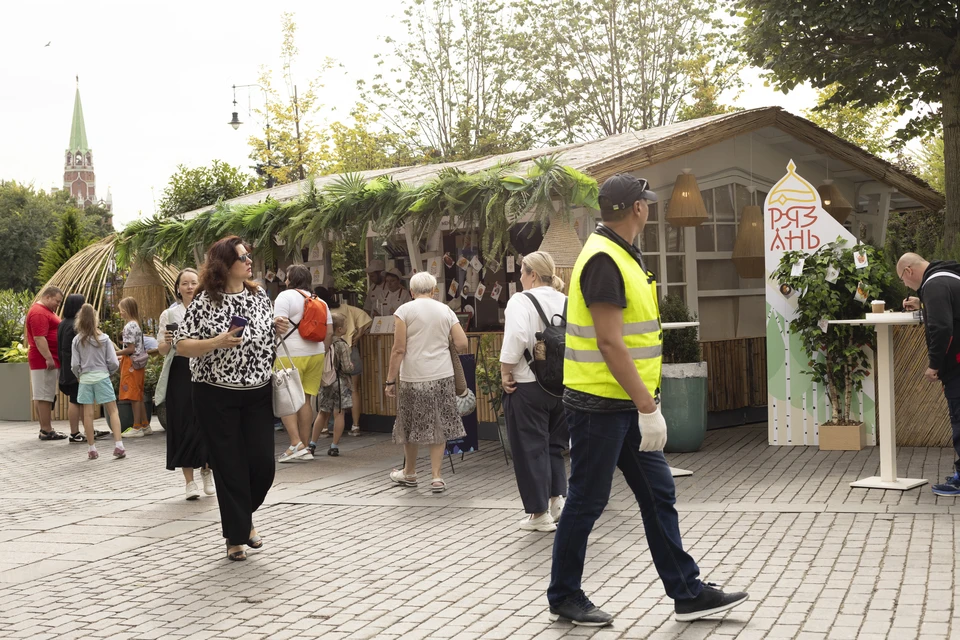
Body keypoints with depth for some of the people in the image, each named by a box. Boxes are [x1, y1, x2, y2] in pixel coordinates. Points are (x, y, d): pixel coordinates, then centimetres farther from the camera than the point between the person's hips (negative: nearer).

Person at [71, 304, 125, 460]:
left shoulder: (77, 340, -3)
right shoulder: (104, 338, -4)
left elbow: (74, 365, -3)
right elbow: (114, 363, -5)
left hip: (85, 379, 1)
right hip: (102, 377, -1)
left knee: (88, 414, 5)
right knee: (113, 411, 3)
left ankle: (91, 449, 9)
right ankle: (118, 445, -7)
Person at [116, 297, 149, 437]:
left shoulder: (129, 326, -14)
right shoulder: (137, 325, 15)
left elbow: (130, 349, -18)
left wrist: (114, 354, -11)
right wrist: (122, 356, 16)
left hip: (131, 365, -9)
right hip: (138, 363, 9)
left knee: (134, 396, -6)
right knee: (138, 396, 13)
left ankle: (136, 428, -3)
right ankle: (145, 426, 15)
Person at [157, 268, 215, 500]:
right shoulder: (169, 314, 8)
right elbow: (161, 350, 5)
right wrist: (167, 342, -14)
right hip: (180, 374, 0)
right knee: (183, 424, 0)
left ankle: (207, 470, 19)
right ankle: (189, 480, 7)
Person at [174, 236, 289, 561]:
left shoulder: (260, 296, 7)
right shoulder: (205, 301, -8)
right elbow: (181, 345, -8)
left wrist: (279, 330, -2)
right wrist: (216, 343, -23)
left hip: (258, 394, 4)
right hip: (217, 397, -4)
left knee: (263, 463, 1)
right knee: (229, 467, 1)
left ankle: (243, 518, 29)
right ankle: (235, 537, 16)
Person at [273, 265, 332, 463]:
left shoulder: (286, 296, -5)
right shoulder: (319, 301, 14)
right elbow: (329, 332, 12)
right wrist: (321, 352, 20)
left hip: (290, 355, -6)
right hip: (315, 354, 6)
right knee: (305, 399, 9)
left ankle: (296, 444, -12)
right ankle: (305, 449, 11)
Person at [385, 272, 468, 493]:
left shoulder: (405, 310, -4)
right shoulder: (446, 311, 6)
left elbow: (399, 349, -8)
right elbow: (462, 345, 1)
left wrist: (390, 379, -4)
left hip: (413, 377, -2)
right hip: (442, 376, 2)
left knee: (411, 424, 13)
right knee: (438, 425, 10)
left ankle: (409, 473, 30)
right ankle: (437, 477, 7)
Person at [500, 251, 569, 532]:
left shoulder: (521, 301, -11)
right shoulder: (566, 302, 7)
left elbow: (516, 339, -23)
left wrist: (505, 373, -13)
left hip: (528, 386, -6)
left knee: (530, 447, 2)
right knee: (554, 445, 20)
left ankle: (540, 514, 6)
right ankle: (557, 500, 16)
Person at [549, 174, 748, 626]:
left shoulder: (621, 255, 14)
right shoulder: (603, 260, -18)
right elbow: (609, 343, -24)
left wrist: (646, 402, 18)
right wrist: (647, 406, -23)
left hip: (625, 404, 10)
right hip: (599, 405, -10)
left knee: (659, 495, 10)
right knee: (586, 503, 2)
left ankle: (688, 593, 17)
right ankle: (564, 598, 16)